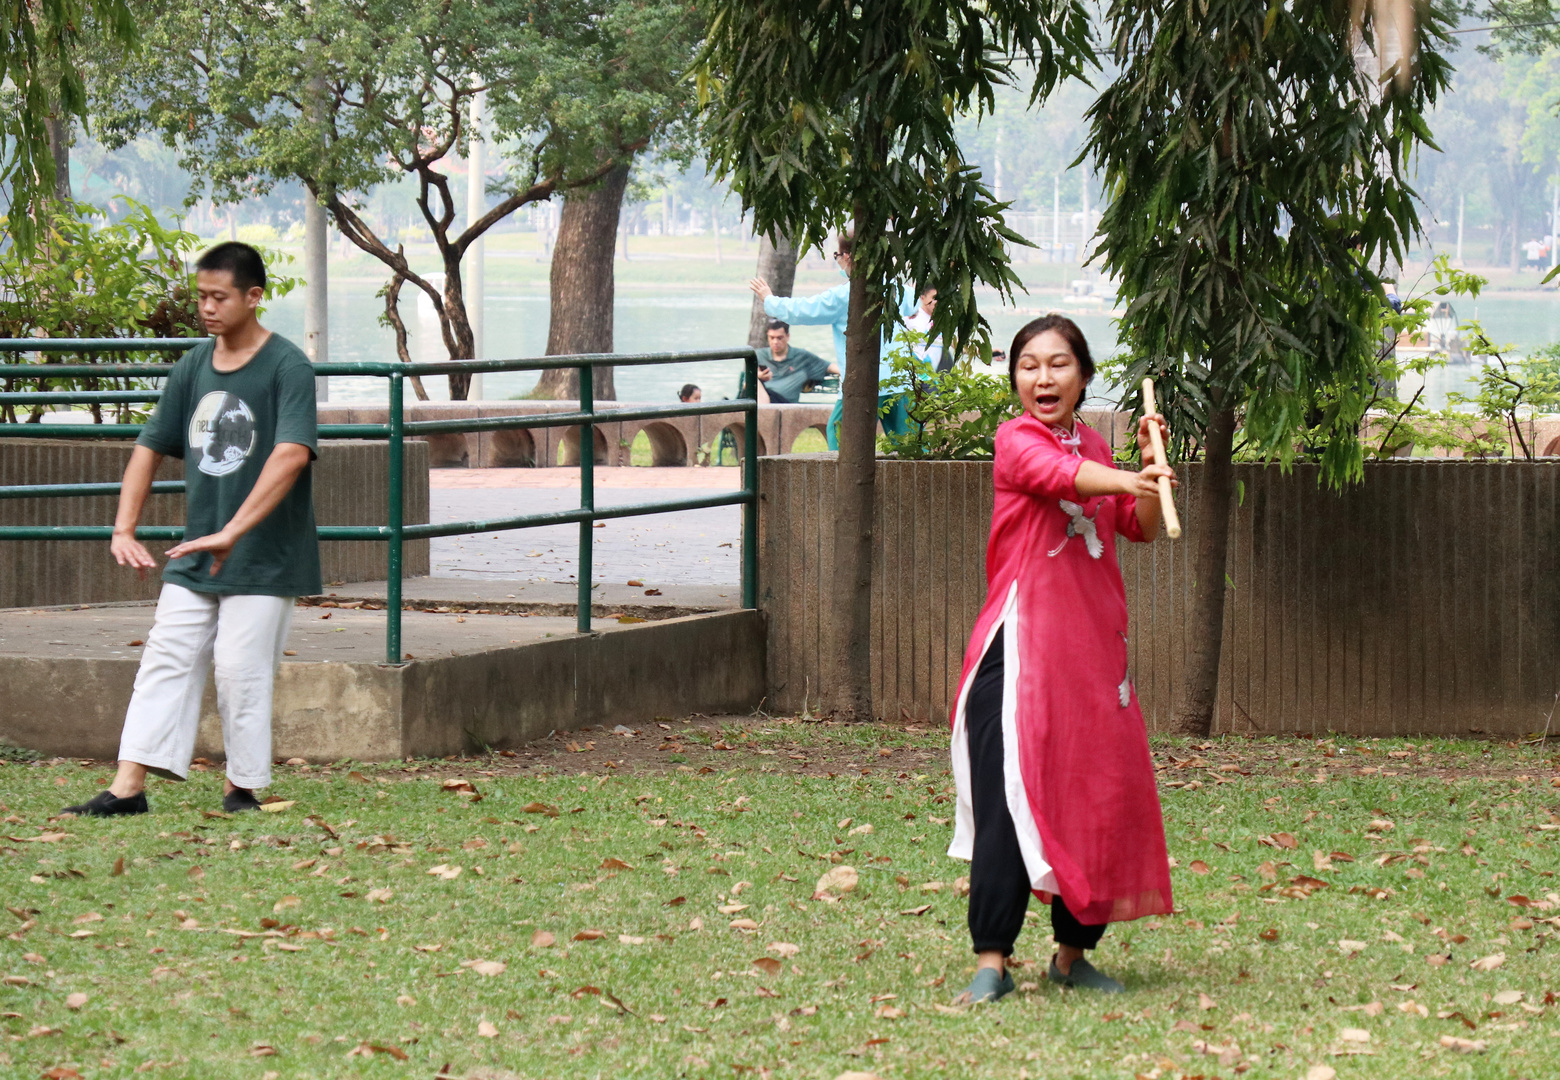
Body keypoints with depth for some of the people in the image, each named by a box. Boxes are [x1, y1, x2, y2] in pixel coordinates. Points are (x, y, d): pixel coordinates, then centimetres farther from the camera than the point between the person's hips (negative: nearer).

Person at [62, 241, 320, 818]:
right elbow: (150, 447, 13)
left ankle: (243, 786, 9)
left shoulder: (287, 367, -11)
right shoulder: (193, 367, 8)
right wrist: (123, 530, 0)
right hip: (194, 556, 6)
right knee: (166, 661, 1)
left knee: (241, 671, -5)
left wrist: (232, 532, -31)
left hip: (264, 559, -6)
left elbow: (291, 454, -25)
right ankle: (129, 786, -1)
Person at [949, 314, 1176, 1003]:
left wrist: (1151, 460, 0)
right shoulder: (1017, 441, -6)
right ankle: (992, 959, -13)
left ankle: (1073, 952, 20)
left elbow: (1142, 528, 14)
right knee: (1010, 794, -13)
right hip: (1021, 639, -7)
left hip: (1093, 640, 7)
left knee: (1098, 792, 7)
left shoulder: (1094, 448, 16)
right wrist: (1129, 478, -45)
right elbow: (1063, 475, -27)